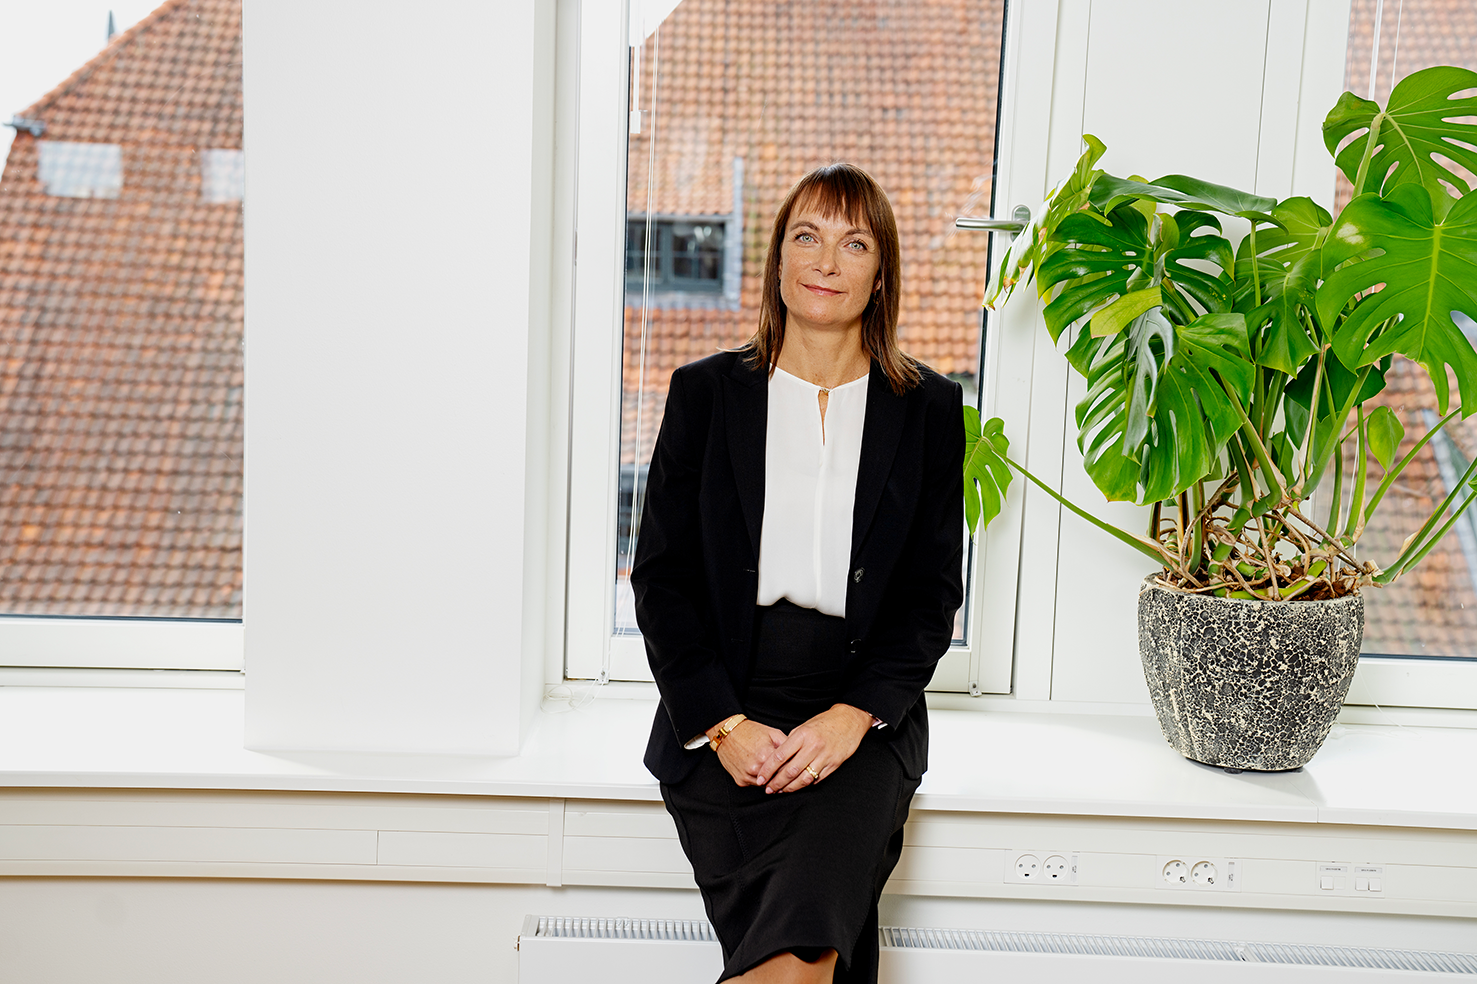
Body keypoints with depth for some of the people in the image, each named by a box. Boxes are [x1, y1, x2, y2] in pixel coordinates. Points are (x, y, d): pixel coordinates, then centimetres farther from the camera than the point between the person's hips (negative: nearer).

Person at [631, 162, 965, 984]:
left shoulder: (928, 408, 9)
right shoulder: (705, 393, 8)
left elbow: (934, 590, 6)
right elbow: (662, 576, 5)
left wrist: (854, 715, -10)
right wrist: (723, 723, -8)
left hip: (866, 714, 0)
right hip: (725, 709, 0)